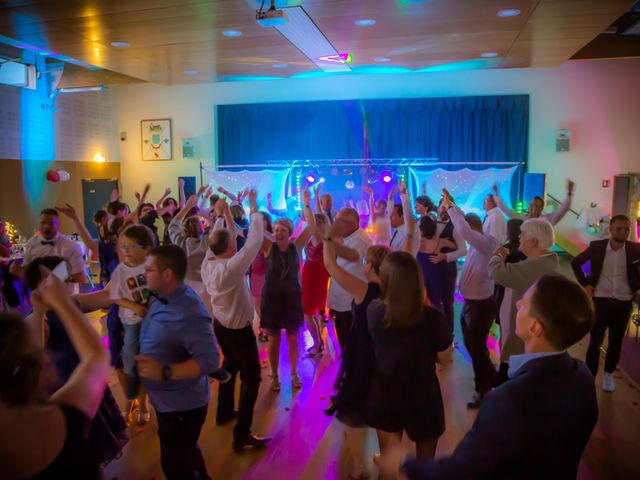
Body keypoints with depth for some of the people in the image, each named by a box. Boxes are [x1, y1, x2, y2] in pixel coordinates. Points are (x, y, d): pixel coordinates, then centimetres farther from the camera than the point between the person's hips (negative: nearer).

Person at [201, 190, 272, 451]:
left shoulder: (208, 264, -9)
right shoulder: (232, 268, -30)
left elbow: (216, 240, 7)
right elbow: (254, 241, -29)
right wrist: (254, 209, -19)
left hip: (221, 325, 9)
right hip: (239, 330, -8)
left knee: (230, 365, 29)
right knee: (251, 377, 2)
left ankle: (224, 412, 45)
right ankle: (242, 434, 4)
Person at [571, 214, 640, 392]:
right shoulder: (597, 246, -8)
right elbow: (575, 263, 5)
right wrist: (585, 284, -2)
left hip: (624, 303, 2)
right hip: (601, 301, -2)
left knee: (616, 342, 14)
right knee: (595, 341, -2)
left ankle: (608, 375, 34)